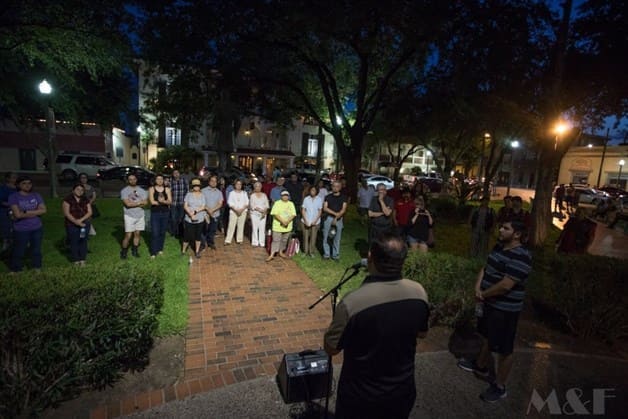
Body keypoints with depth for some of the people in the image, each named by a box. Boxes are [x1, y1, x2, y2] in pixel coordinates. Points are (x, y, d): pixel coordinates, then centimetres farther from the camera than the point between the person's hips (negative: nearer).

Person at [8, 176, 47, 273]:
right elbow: (17, 214, -18)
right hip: (21, 230, -3)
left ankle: (37, 269, 29)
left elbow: (43, 210, -6)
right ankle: (15, 272, 22)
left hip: (37, 228, 3)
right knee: (18, 252, 6)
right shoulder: (13, 197, -9)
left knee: (36, 250, 14)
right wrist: (35, 212, -8)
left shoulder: (36, 195, 2)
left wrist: (26, 212, -14)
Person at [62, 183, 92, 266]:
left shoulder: (86, 200, 5)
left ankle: (82, 260, 18)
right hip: (72, 225, -2)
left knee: (83, 242, 7)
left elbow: (89, 212, 0)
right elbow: (66, 213, -10)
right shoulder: (68, 199, -4)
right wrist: (76, 222, -19)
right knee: (74, 242, 4)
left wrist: (81, 219, -15)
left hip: (85, 224, 3)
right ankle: (75, 260, 18)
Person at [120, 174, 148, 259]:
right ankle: (123, 251, 13)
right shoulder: (124, 191, -5)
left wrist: (133, 203, -13)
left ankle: (134, 250, 23)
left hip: (140, 215, 4)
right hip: (130, 216, -4)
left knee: (137, 234, 10)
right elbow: (127, 204, -16)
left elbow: (146, 202, -4)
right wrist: (140, 202, -8)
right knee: (128, 235, -4)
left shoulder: (141, 190, 7)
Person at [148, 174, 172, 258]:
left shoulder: (167, 189, 4)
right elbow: (152, 201, -12)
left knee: (162, 232, 9)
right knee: (154, 233, -6)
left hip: (165, 213, 2)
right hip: (155, 213, -2)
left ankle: (160, 249, 25)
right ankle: (153, 252, 1)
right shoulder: (151, 189, -1)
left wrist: (163, 201, -26)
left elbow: (170, 201, -7)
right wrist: (163, 202, -10)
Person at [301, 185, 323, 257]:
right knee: (305, 237, 6)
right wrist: (305, 220, -9)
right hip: (306, 222, 0)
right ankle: (305, 251, 18)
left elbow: (320, 211, -1)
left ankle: (312, 252, 15)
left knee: (313, 237, 3)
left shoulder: (319, 199, -3)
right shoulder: (306, 199, -3)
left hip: (315, 222, 0)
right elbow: (303, 210, -1)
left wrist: (315, 221, -9)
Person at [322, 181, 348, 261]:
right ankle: (326, 254, 15)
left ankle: (335, 255, 15)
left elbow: (344, 209, -4)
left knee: (337, 238, 4)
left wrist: (336, 218, -14)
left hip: (339, 219, 0)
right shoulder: (328, 197, 6)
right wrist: (335, 213, -15)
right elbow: (325, 208, -4)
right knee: (326, 237, 3)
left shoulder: (343, 197, 4)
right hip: (328, 218, 1)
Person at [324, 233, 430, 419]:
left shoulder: (352, 302, -33)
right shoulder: (419, 292, -17)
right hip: (402, 392, 4)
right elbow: (422, 333, 2)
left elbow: (331, 349, -17)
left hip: (361, 398, -3)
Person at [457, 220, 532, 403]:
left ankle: (499, 387, 24)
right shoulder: (499, 246, 4)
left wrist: (483, 294, -14)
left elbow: (505, 285, -28)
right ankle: (481, 366, 48)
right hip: (490, 302, 9)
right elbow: (486, 267, 9)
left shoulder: (520, 257, -25)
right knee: (487, 337, 27)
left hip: (505, 308, -9)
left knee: (503, 349, 7)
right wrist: (477, 287, -7)